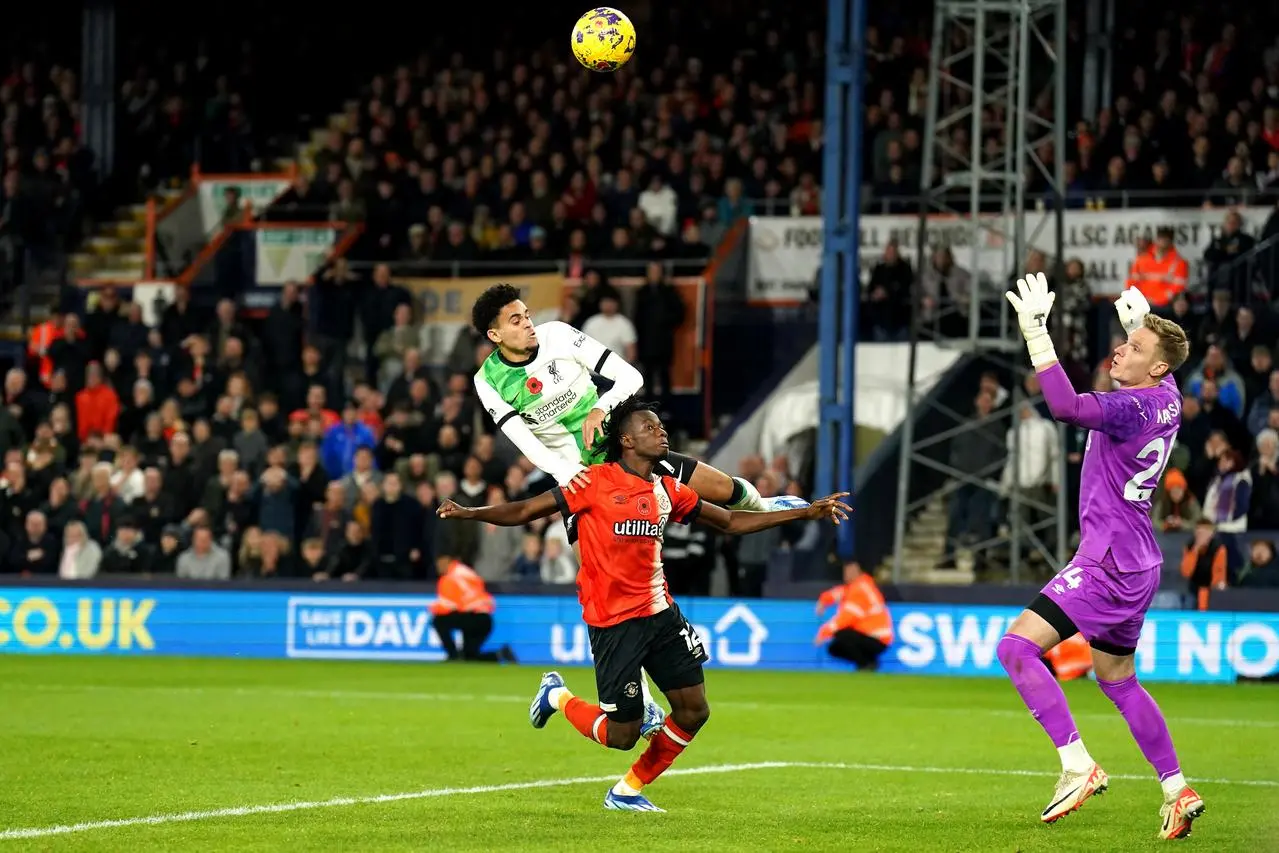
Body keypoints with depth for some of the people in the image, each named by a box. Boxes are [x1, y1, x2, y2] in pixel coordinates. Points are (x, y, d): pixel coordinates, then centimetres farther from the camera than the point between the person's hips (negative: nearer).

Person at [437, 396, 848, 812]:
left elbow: (731, 522, 18)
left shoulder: (668, 490, 9)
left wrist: (805, 513, 16)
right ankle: (558, 696, 26)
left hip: (660, 614, 6)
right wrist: (469, 513, -19)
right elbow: (524, 511, -6)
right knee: (620, 736, -5)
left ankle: (627, 792, 21)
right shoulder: (595, 482, -9)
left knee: (693, 711, 2)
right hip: (613, 622, -6)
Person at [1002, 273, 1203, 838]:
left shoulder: (1131, 407, -19)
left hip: (1109, 563, -10)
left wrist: (1036, 333, -36)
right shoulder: (1167, 399, 7)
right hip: (1136, 565, 10)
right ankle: (1178, 791, 22)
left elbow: (1068, 406, -37)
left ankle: (1079, 765, -20)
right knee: (1116, 680, 21)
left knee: (1017, 646, -15)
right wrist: (1139, 322, 39)